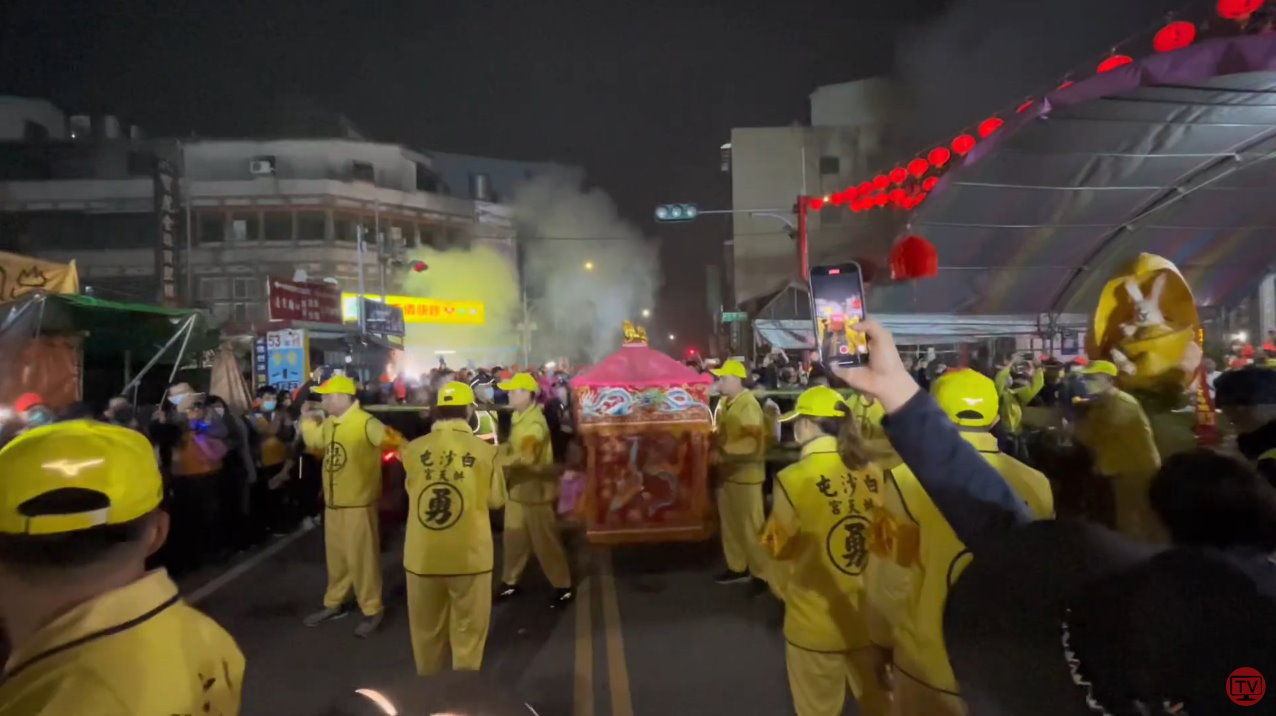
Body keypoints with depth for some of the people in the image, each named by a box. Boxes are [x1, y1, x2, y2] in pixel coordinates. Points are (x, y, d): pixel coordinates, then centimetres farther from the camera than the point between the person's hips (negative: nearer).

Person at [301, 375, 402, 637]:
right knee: (336, 556, 21)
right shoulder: (328, 424, 7)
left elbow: (395, 441, -27)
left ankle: (372, 611, 18)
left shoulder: (366, 423, -20)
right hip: (332, 504, 8)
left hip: (358, 504, -8)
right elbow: (314, 445, 24)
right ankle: (334, 603, 38)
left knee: (361, 558, 3)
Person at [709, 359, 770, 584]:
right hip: (725, 472, 8)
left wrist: (723, 453, -20)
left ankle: (761, 573, 14)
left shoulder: (748, 405, -18)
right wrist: (714, 449, 2)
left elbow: (752, 441, -23)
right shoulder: (723, 403, 6)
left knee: (750, 525, 1)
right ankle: (737, 567, 31)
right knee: (730, 522, 17)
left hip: (745, 474, -8)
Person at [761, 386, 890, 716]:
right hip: (873, 618, 4)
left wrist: (788, 593, 10)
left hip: (815, 623, -4)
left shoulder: (795, 479, -19)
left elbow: (781, 555, -10)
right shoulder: (873, 474, -7)